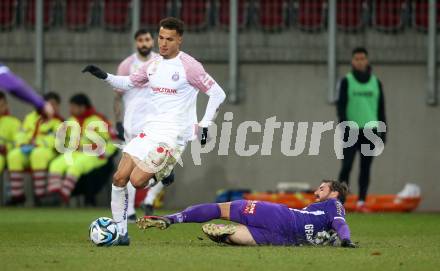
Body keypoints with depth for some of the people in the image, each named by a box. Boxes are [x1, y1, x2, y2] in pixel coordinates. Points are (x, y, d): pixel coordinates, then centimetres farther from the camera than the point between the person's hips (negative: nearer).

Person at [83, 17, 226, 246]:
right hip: (150, 130, 7)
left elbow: (217, 94, -8)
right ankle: (120, 232, 5)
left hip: (172, 135, -7)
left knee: (137, 181, -17)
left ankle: (164, 175, 16)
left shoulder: (189, 66, -10)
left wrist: (204, 125, -11)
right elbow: (129, 83, 27)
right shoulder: (154, 65, 11)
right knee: (120, 178, -4)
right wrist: (104, 76, 11)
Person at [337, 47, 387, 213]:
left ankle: (361, 201, 4)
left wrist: (383, 130, 8)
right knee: (347, 165, -8)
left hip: (370, 130, 3)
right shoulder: (346, 81, 3)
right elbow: (341, 105, -2)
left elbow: (381, 108, 13)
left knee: (366, 167, 2)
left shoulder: (376, 82, 11)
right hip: (351, 131, -3)